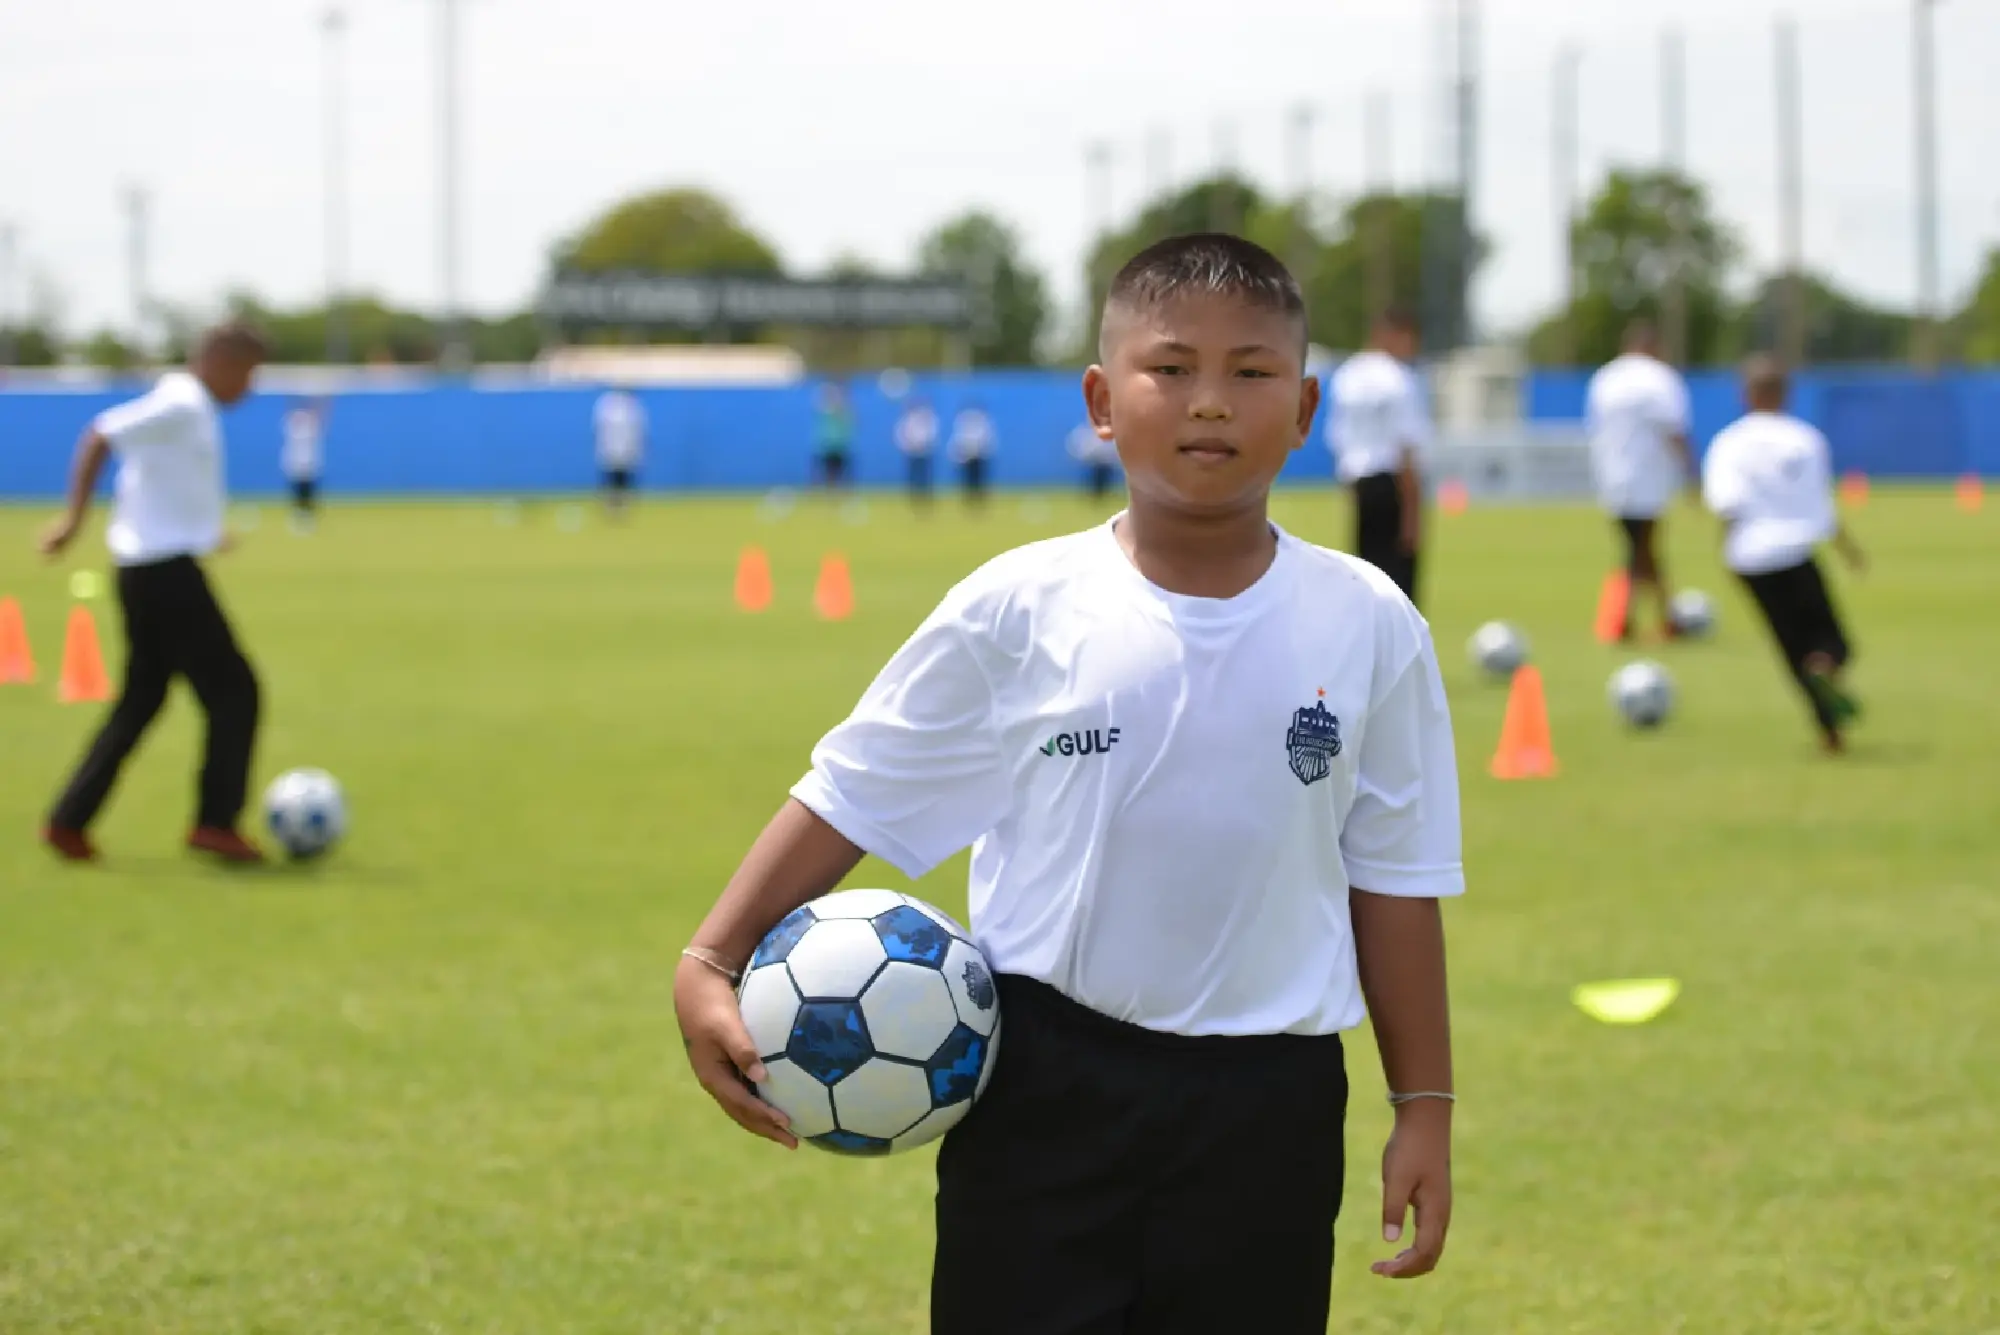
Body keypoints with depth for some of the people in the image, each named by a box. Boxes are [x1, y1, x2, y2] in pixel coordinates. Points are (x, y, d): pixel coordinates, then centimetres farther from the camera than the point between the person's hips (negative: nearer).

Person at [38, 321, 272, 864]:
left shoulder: (187, 407, 16)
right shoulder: (182, 407, -14)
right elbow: (99, 439, -21)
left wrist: (202, 534, 36)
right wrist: (75, 518, -22)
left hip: (149, 569, 10)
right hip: (167, 570, -10)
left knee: (142, 699, 14)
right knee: (233, 690, -4)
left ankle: (69, 822, 14)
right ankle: (215, 822, -2)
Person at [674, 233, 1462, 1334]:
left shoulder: (1369, 630, -2)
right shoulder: (1019, 613, -6)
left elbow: (1396, 876, 6)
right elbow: (850, 795, 0)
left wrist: (1423, 1109, 7)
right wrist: (711, 963, -10)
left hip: (1263, 1105, 1)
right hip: (1048, 1089, -1)